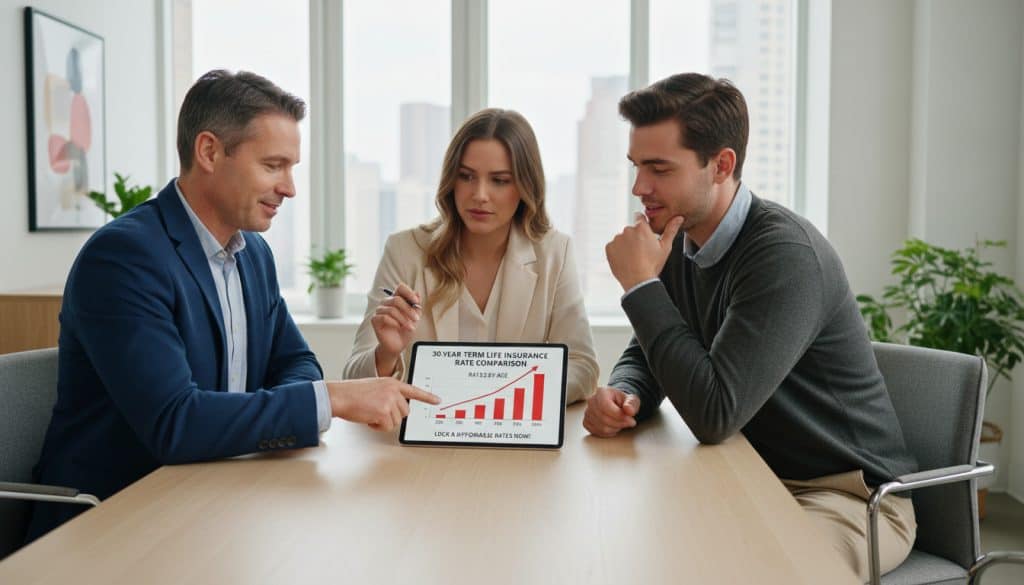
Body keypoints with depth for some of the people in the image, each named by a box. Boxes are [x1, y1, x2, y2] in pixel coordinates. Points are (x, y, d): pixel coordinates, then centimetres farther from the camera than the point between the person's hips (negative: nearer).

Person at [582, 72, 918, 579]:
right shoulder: (680, 240, -1)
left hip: (848, 494, -7)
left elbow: (715, 415, -31)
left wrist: (641, 285, -25)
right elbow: (645, 358, 9)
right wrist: (622, 396, -15)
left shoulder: (784, 253, -26)